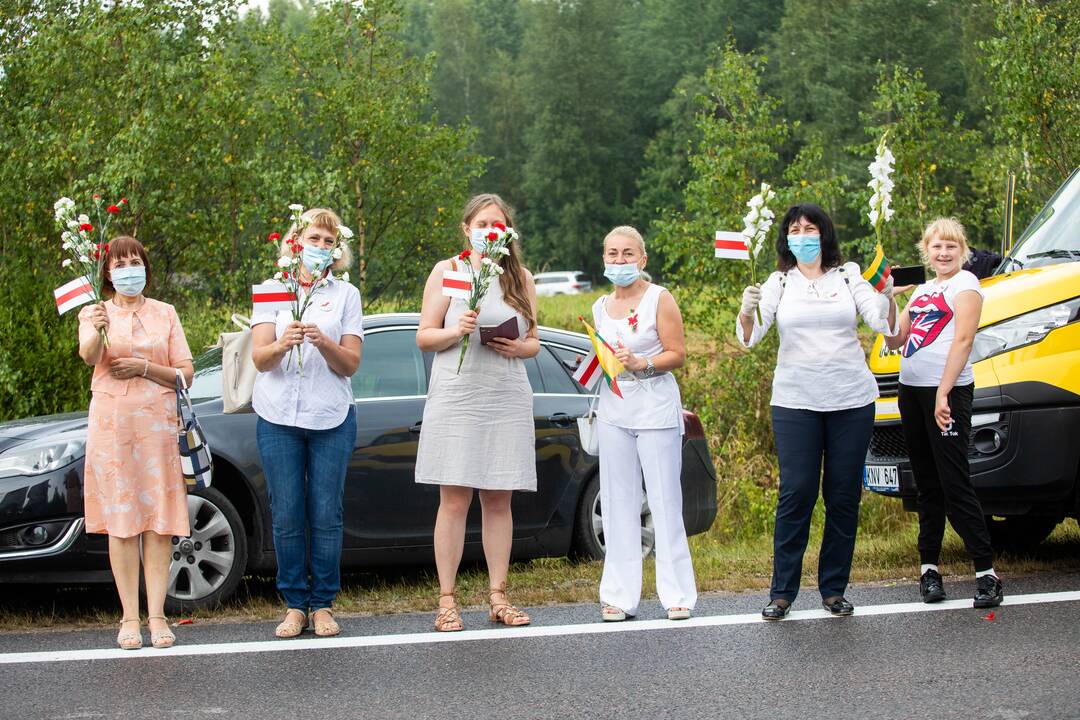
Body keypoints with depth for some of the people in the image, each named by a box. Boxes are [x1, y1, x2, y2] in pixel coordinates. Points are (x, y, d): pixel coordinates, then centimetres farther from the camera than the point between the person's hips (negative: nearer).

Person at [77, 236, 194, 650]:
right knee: (121, 520, -4)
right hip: (111, 421, -1)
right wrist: (97, 332, -36)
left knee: (160, 521, -3)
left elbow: (186, 374, 8)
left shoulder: (164, 314, 13)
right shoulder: (94, 313, 6)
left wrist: (144, 368, -7)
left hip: (157, 421, 1)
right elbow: (88, 357, -15)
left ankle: (156, 615, -1)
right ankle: (130, 617, -2)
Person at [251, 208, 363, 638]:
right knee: (286, 517, 0)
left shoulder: (346, 295, 9)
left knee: (326, 515, -1)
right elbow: (260, 358, -2)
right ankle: (295, 605, 8)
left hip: (331, 417, 0)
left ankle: (323, 605, 7)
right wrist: (282, 345, -24)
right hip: (278, 416, 0)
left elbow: (351, 363, 1)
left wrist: (323, 343, -19)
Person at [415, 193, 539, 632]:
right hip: (456, 398, -3)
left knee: (499, 501, 5)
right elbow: (424, 337, 3)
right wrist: (458, 331, -16)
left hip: (508, 400, 3)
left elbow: (534, 341, 18)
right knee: (454, 501, -5)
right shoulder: (447, 271, 6)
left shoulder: (521, 278, 14)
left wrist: (520, 348, -5)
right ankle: (447, 601, -1)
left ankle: (498, 596, 10)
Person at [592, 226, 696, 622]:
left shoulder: (659, 299, -4)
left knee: (665, 501, -4)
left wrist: (640, 363, -20)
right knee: (618, 504, 5)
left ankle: (677, 594, 1)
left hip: (655, 407, -5)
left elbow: (678, 354, -6)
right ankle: (619, 596, 8)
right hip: (613, 409, 5)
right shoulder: (601, 307, 13)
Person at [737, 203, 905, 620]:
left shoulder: (849, 277, 6)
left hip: (851, 400, 1)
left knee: (844, 496, 4)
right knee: (796, 493, -5)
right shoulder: (779, 283, 5)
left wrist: (887, 297, -24)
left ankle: (834, 589, 14)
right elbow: (749, 338, -5)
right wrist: (747, 312, -26)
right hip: (795, 402, -1)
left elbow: (884, 325, -4)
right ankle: (782, 592, 1)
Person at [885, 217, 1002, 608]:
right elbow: (895, 340, 16)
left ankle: (986, 572, -10)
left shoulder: (965, 284, -3)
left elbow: (963, 340, -13)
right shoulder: (923, 290, 19)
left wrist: (943, 393, -21)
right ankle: (929, 567, 16)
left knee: (954, 483, -12)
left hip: (947, 391, -8)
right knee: (927, 484, 10)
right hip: (912, 390, 8)